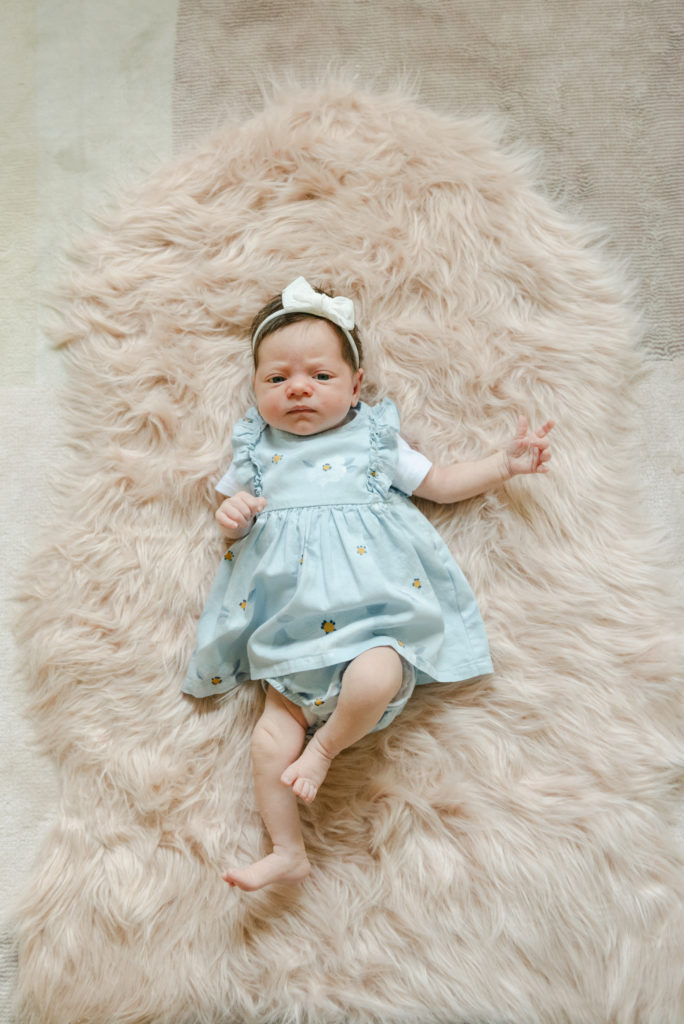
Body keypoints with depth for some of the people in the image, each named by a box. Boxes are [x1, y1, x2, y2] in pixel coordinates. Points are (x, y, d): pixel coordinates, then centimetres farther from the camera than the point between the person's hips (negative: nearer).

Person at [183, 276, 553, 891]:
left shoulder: (373, 439, 13)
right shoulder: (258, 451, 16)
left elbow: (439, 483, 18)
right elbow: (234, 506, 25)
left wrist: (505, 462, 12)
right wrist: (232, 515, 1)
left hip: (373, 615, -2)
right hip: (293, 636, 2)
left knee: (377, 676, -33)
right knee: (271, 741, -8)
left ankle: (326, 744, -4)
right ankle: (288, 853, 10)